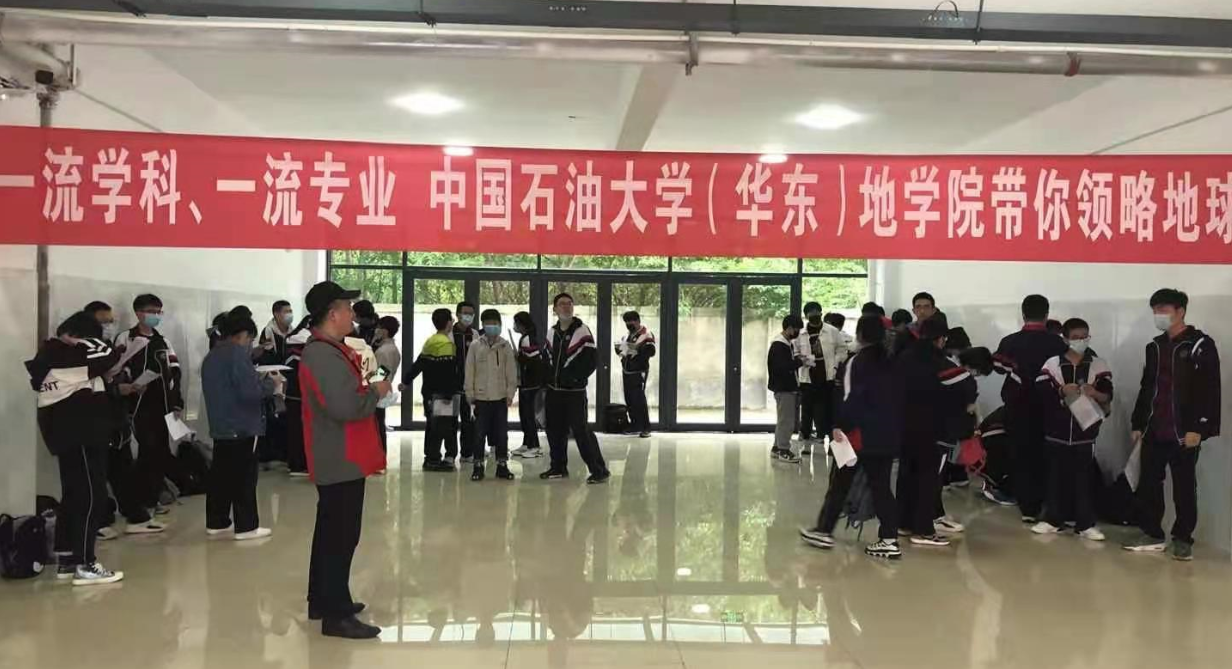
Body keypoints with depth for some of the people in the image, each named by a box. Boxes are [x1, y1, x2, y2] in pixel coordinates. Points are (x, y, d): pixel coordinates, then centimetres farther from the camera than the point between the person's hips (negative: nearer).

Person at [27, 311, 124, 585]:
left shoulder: (46, 355, 11)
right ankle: (85, 565, -3)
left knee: (73, 495, 14)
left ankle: (68, 560, 19)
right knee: (92, 496, -4)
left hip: (63, 431, 9)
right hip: (82, 431, -9)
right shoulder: (70, 353, -16)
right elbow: (109, 357, -18)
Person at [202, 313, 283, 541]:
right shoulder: (237, 353, -16)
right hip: (242, 426, -9)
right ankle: (246, 526, 1)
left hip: (221, 425, 9)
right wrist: (271, 383, -6)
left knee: (221, 475, 14)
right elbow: (250, 391, -24)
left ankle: (216, 522, 20)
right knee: (244, 478, -3)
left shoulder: (211, 356, 14)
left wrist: (261, 382, 14)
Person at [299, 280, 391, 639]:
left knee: (331, 532, 18)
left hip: (338, 458, 11)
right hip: (341, 460, -11)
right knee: (341, 535, -6)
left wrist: (366, 387, 5)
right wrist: (376, 392, -14)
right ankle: (336, 614, -1)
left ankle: (323, 601, 29)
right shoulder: (324, 356, -21)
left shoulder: (328, 350, 14)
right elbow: (344, 408, -30)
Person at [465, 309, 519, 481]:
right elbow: (469, 372, 1)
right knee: (479, 434, 3)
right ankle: (478, 466, 12)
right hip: (481, 397, -1)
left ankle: (502, 466, 16)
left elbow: (511, 371, 3)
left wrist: (510, 393, -2)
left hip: (501, 397, 1)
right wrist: (470, 394, -1)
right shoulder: (475, 346, 0)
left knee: (502, 434, 7)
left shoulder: (505, 345, 2)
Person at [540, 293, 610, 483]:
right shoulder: (552, 332, 12)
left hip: (574, 391, -7)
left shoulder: (582, 331, -8)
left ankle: (599, 470, -4)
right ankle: (558, 467, 26)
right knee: (555, 430, 12)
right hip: (554, 389, 7)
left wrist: (575, 377, -14)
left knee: (581, 430, -10)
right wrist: (548, 377, 13)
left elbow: (591, 360, -11)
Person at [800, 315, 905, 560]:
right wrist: (894, 427, 16)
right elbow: (898, 398, 12)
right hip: (889, 434, 6)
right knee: (881, 486, 9)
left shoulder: (858, 362, -10)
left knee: (840, 483, 6)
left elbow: (853, 399, -18)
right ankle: (889, 540, 4)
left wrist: (841, 426, -14)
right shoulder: (892, 363, 10)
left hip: (862, 433, -6)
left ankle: (824, 531, 14)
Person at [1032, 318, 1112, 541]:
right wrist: (1062, 391, -22)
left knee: (1083, 477, 4)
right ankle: (1053, 519, 19)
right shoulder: (1052, 364, 1)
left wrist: (1094, 393, -24)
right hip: (1058, 431, 0)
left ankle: (1085, 524, 11)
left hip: (1085, 432, 0)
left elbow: (1108, 397, -4)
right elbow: (1040, 393, -7)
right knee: (1057, 476, 8)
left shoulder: (1099, 365, 3)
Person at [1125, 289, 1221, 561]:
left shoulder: (1200, 345, -5)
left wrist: (1198, 428, -16)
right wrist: (1137, 424, 15)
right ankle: (1153, 535, 17)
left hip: (1183, 433, -6)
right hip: (1154, 432, 6)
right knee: (1148, 484, 7)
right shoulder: (1154, 347, 15)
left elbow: (1209, 391, -10)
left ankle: (1183, 539, 13)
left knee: (1184, 488, 3)